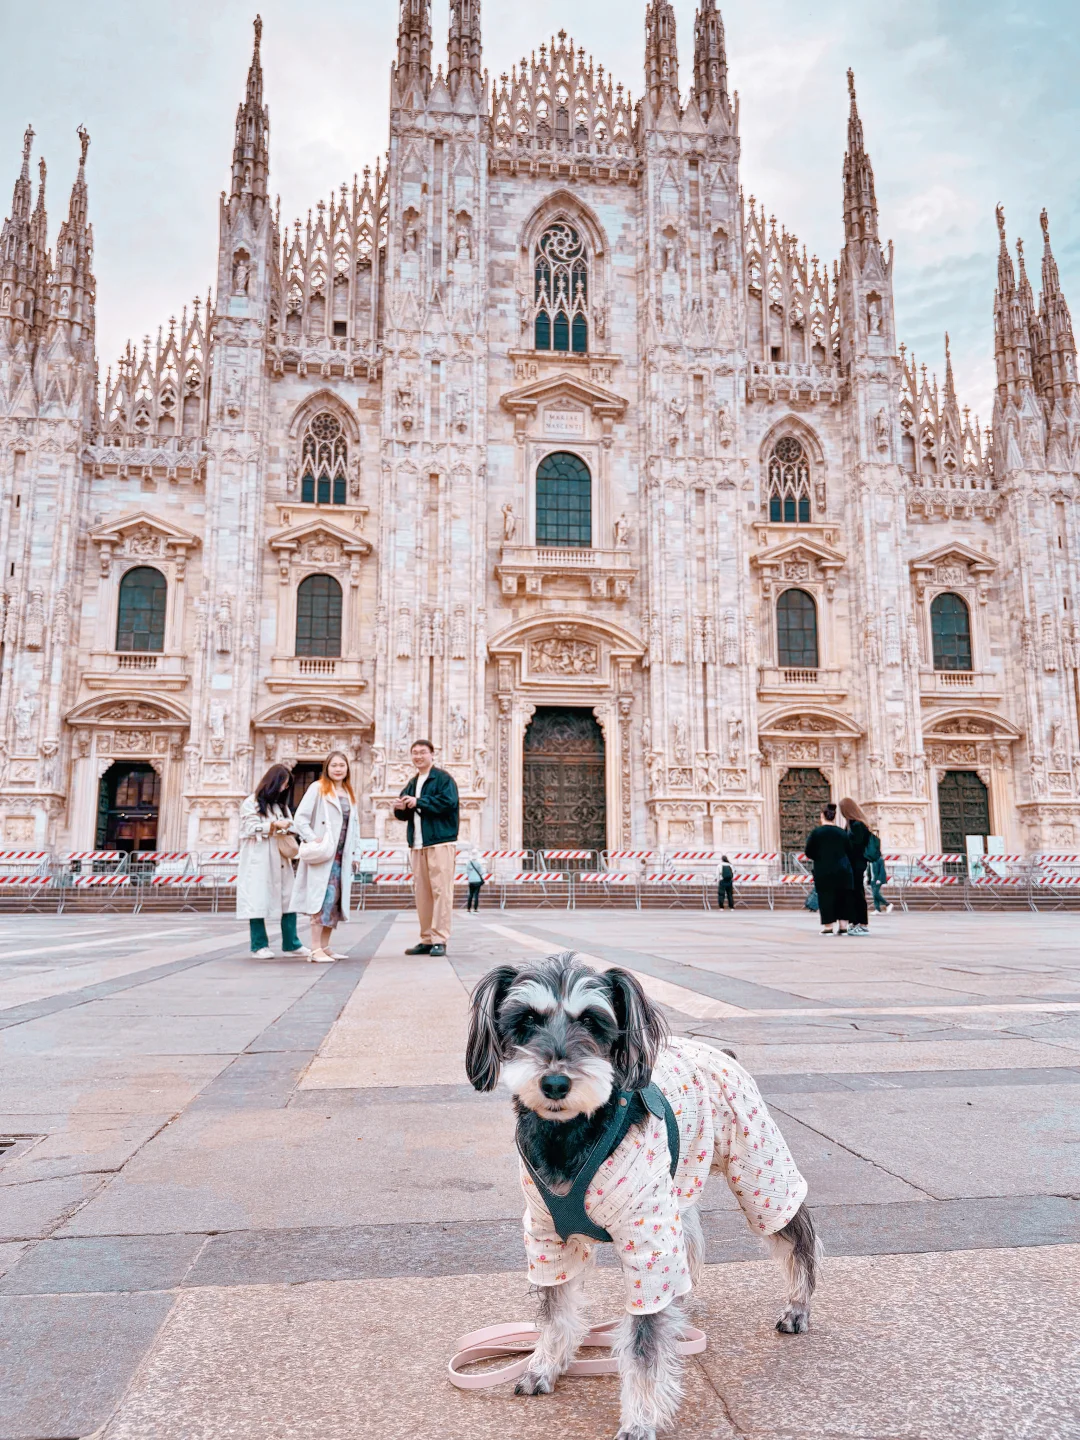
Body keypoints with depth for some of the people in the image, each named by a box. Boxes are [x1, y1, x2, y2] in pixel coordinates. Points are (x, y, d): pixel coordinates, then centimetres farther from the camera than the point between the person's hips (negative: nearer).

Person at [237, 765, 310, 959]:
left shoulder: (281, 804, 22)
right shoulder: (251, 803, 2)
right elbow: (250, 828, -8)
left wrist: (288, 830, -1)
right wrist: (274, 825, -16)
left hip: (280, 861, 6)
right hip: (258, 862, -6)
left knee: (288, 899, 0)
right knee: (258, 901, -5)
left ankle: (291, 944, 5)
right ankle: (259, 945, 3)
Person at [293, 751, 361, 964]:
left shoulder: (350, 793, 17)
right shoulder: (317, 788, -2)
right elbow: (301, 817, -6)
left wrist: (354, 849, 11)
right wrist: (313, 840, -16)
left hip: (342, 856, 6)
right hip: (323, 854, -6)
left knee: (337, 900, 5)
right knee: (324, 898, -13)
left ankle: (325, 946, 12)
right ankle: (315, 949, -11)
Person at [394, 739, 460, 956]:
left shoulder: (443, 779, 0)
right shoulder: (412, 784, 22)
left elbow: (448, 802, -17)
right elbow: (404, 814, 22)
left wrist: (418, 802, -12)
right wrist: (400, 808, -2)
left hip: (440, 843, -7)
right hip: (417, 845, 7)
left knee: (441, 891, -8)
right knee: (422, 893, 7)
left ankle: (440, 940, -6)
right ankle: (426, 939, 14)